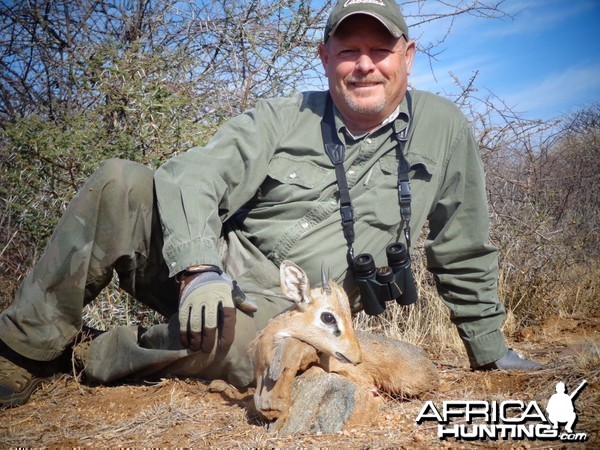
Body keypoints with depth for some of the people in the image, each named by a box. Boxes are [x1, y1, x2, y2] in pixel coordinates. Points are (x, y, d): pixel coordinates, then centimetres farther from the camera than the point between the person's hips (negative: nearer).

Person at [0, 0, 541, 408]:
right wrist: (198, 269, -26)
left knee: (235, 341, -39)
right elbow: (193, 176, -9)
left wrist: (490, 349, 15)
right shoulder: (282, 117, 3)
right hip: (213, 271, 2)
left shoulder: (444, 129, 3)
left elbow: (465, 254, 10)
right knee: (119, 183, -21)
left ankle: (93, 357, -11)